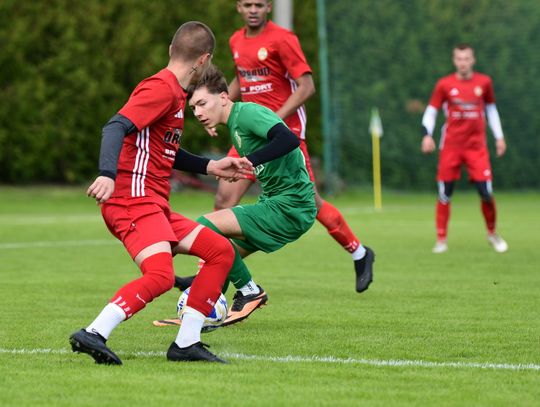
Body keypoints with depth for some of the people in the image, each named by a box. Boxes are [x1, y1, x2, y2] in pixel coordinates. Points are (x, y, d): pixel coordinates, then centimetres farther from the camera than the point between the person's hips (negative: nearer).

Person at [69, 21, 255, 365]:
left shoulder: (175, 92, 22)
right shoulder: (161, 88, -10)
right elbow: (116, 127, -24)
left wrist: (211, 167, 34)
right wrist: (108, 174, -39)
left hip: (155, 205, 10)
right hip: (133, 200, -10)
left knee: (222, 251, 9)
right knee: (161, 275, -28)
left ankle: (186, 343, 7)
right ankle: (93, 335, -25)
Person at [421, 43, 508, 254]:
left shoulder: (484, 82, 5)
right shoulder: (444, 84, 0)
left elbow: (491, 109, 18)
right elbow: (431, 111, 4)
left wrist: (499, 137, 16)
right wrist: (427, 135, -10)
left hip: (476, 146, 1)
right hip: (450, 147, -1)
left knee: (486, 192, -5)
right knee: (444, 193, -1)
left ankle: (492, 234, 17)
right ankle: (441, 239, 9)